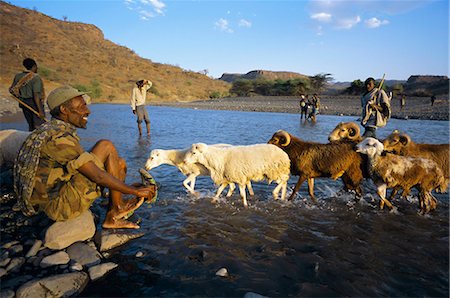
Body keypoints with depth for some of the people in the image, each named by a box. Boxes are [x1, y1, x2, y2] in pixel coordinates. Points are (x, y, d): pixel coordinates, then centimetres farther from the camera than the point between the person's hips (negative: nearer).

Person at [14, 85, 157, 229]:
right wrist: (135, 191, -15)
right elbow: (97, 175, -24)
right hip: (61, 206, -9)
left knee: (119, 163, 8)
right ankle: (118, 207, -3)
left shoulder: (55, 131, 12)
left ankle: (112, 218, 5)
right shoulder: (58, 137, -21)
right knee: (106, 146, -13)